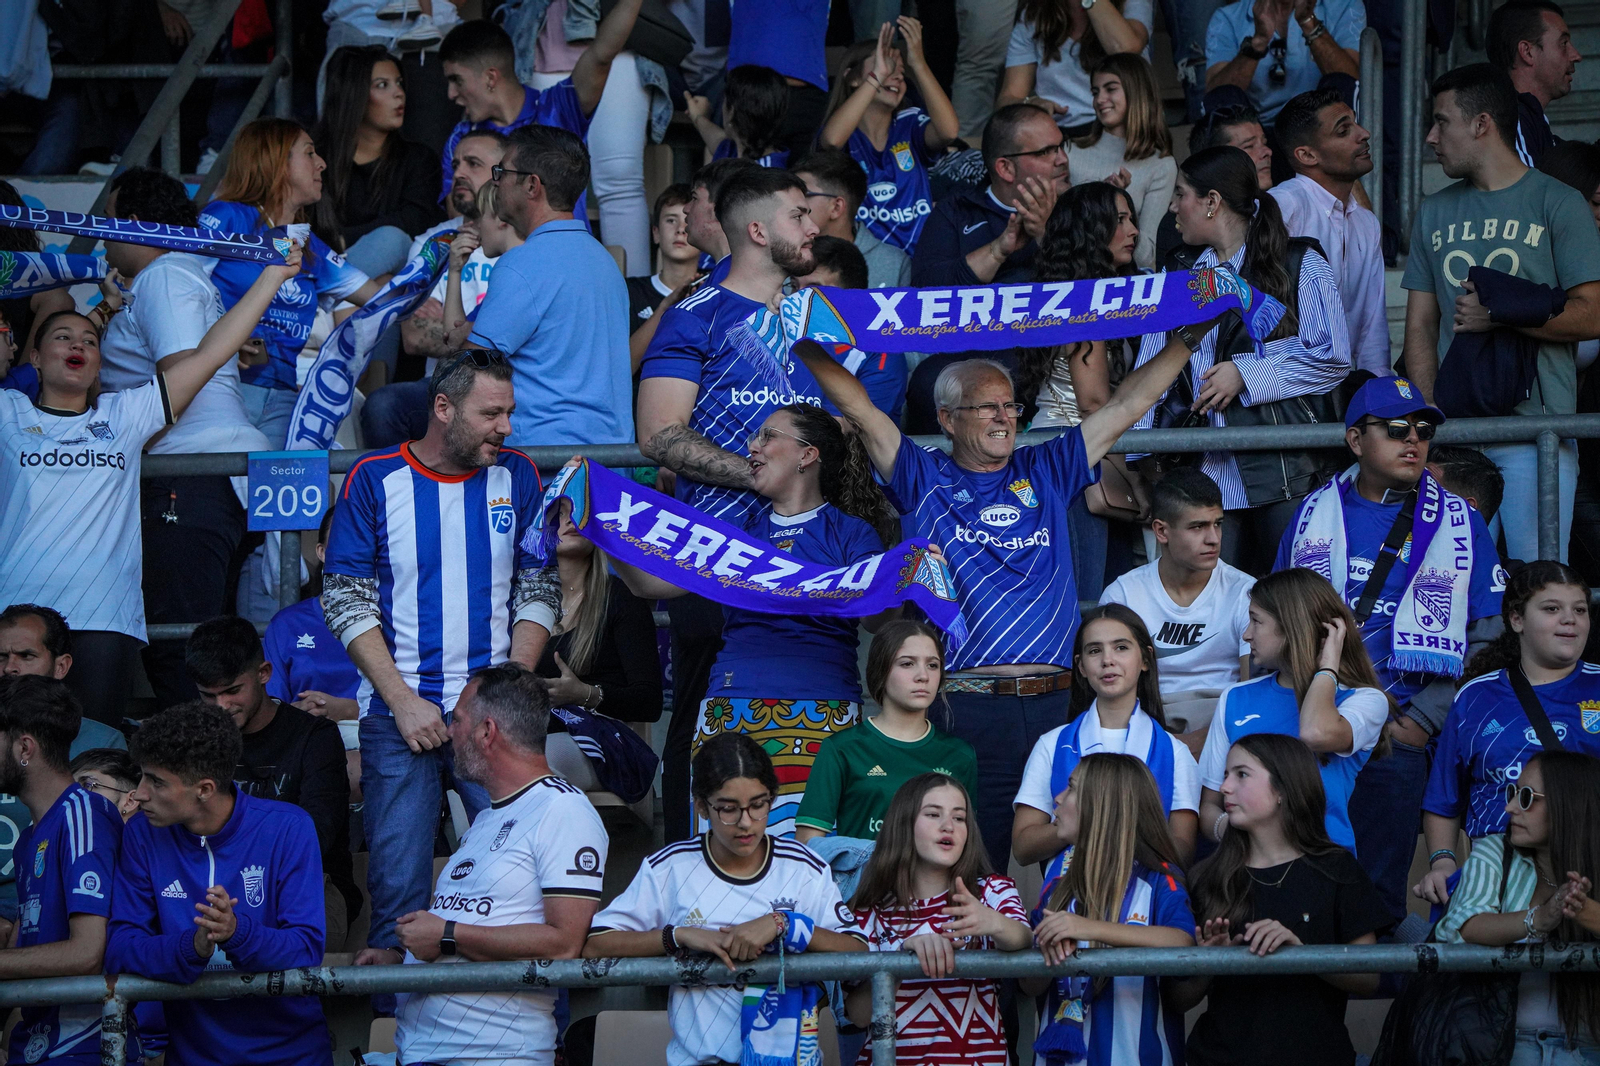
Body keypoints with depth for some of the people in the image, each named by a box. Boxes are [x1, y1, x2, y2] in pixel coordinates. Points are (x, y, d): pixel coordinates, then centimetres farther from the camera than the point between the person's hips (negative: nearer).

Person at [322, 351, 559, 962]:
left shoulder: (516, 477, 8)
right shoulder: (374, 480, 1)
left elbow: (538, 592, 10)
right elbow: (346, 603, -1)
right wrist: (403, 700, -9)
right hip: (398, 712, -2)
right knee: (398, 882, -5)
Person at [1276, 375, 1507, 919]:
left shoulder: (1460, 522, 7)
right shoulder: (1316, 514, 13)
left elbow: (1488, 639, 3)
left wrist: (1420, 722, -5)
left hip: (1399, 738, -2)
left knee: (1377, 894, -8)